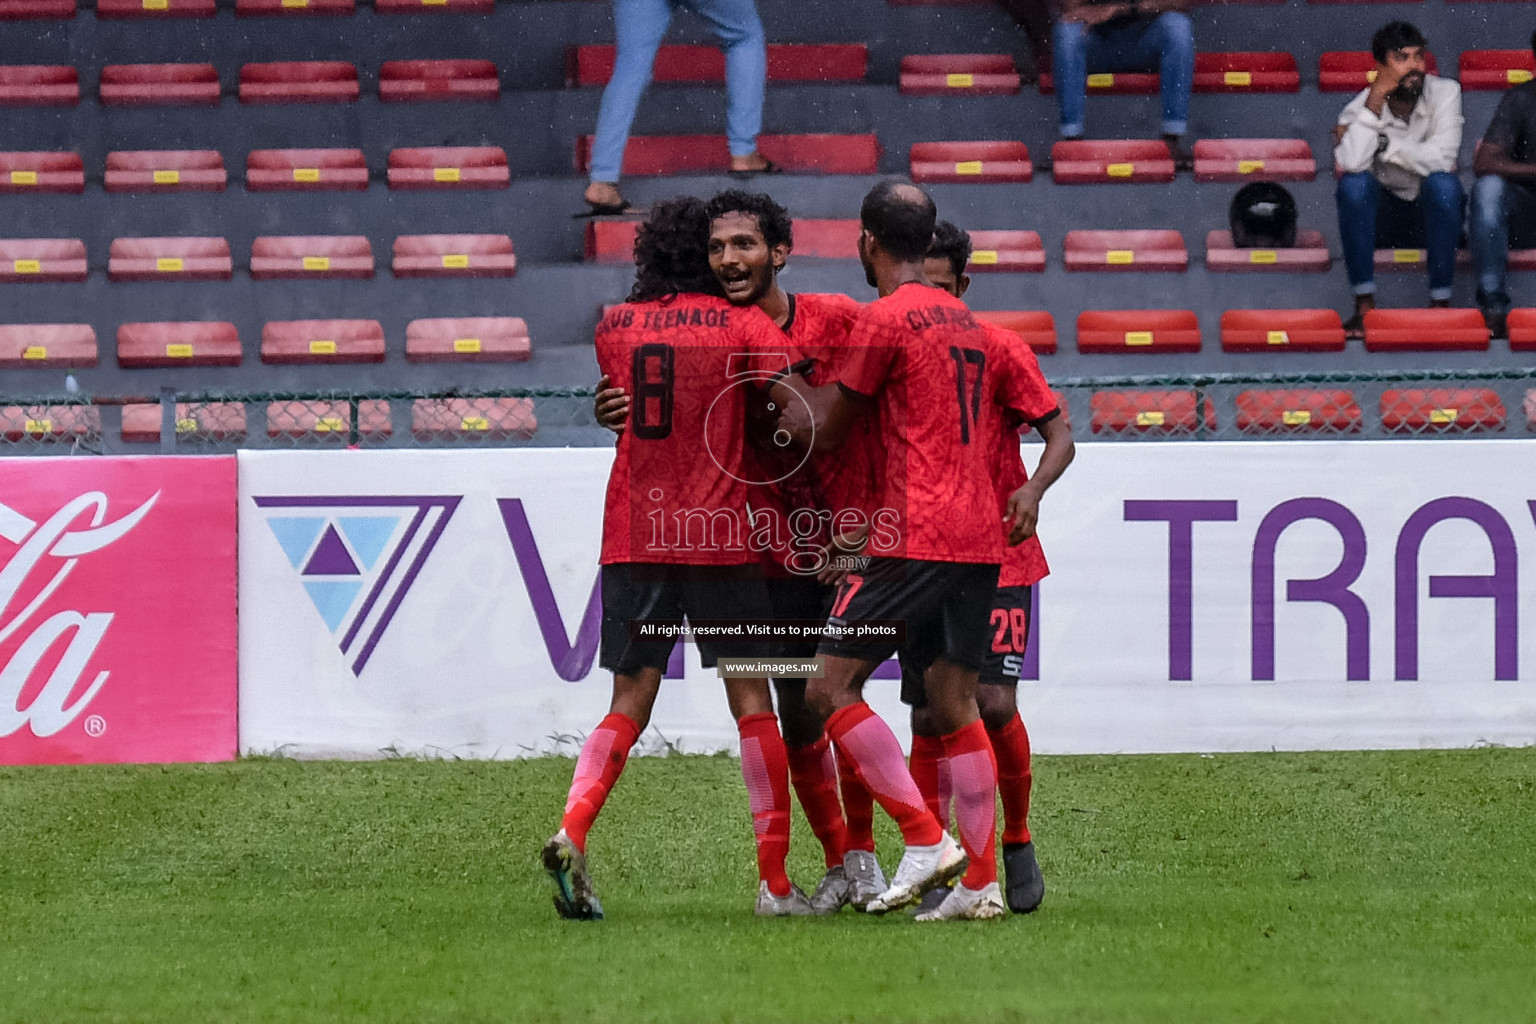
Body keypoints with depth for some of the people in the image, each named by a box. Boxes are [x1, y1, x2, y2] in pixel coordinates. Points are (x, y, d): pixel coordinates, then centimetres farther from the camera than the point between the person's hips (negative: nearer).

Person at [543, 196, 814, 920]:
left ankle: (571, 832, -15)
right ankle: (775, 881, 3)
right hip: (718, 533, -3)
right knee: (751, 699, 4)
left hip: (632, 535, 3)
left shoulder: (615, 328, 9)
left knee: (630, 701, 8)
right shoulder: (742, 326, -2)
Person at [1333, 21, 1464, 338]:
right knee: (1354, 184, -31)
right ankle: (1365, 305, -28)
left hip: (1433, 214, 0)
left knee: (1444, 182, -33)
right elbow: (1351, 163, -31)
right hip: (1382, 217, 0)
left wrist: (1382, 144, -22)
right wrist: (1376, 99, -29)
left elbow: (1441, 158, -26)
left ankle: (1441, 301, -28)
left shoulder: (1445, 92, -12)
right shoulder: (1360, 107, -12)